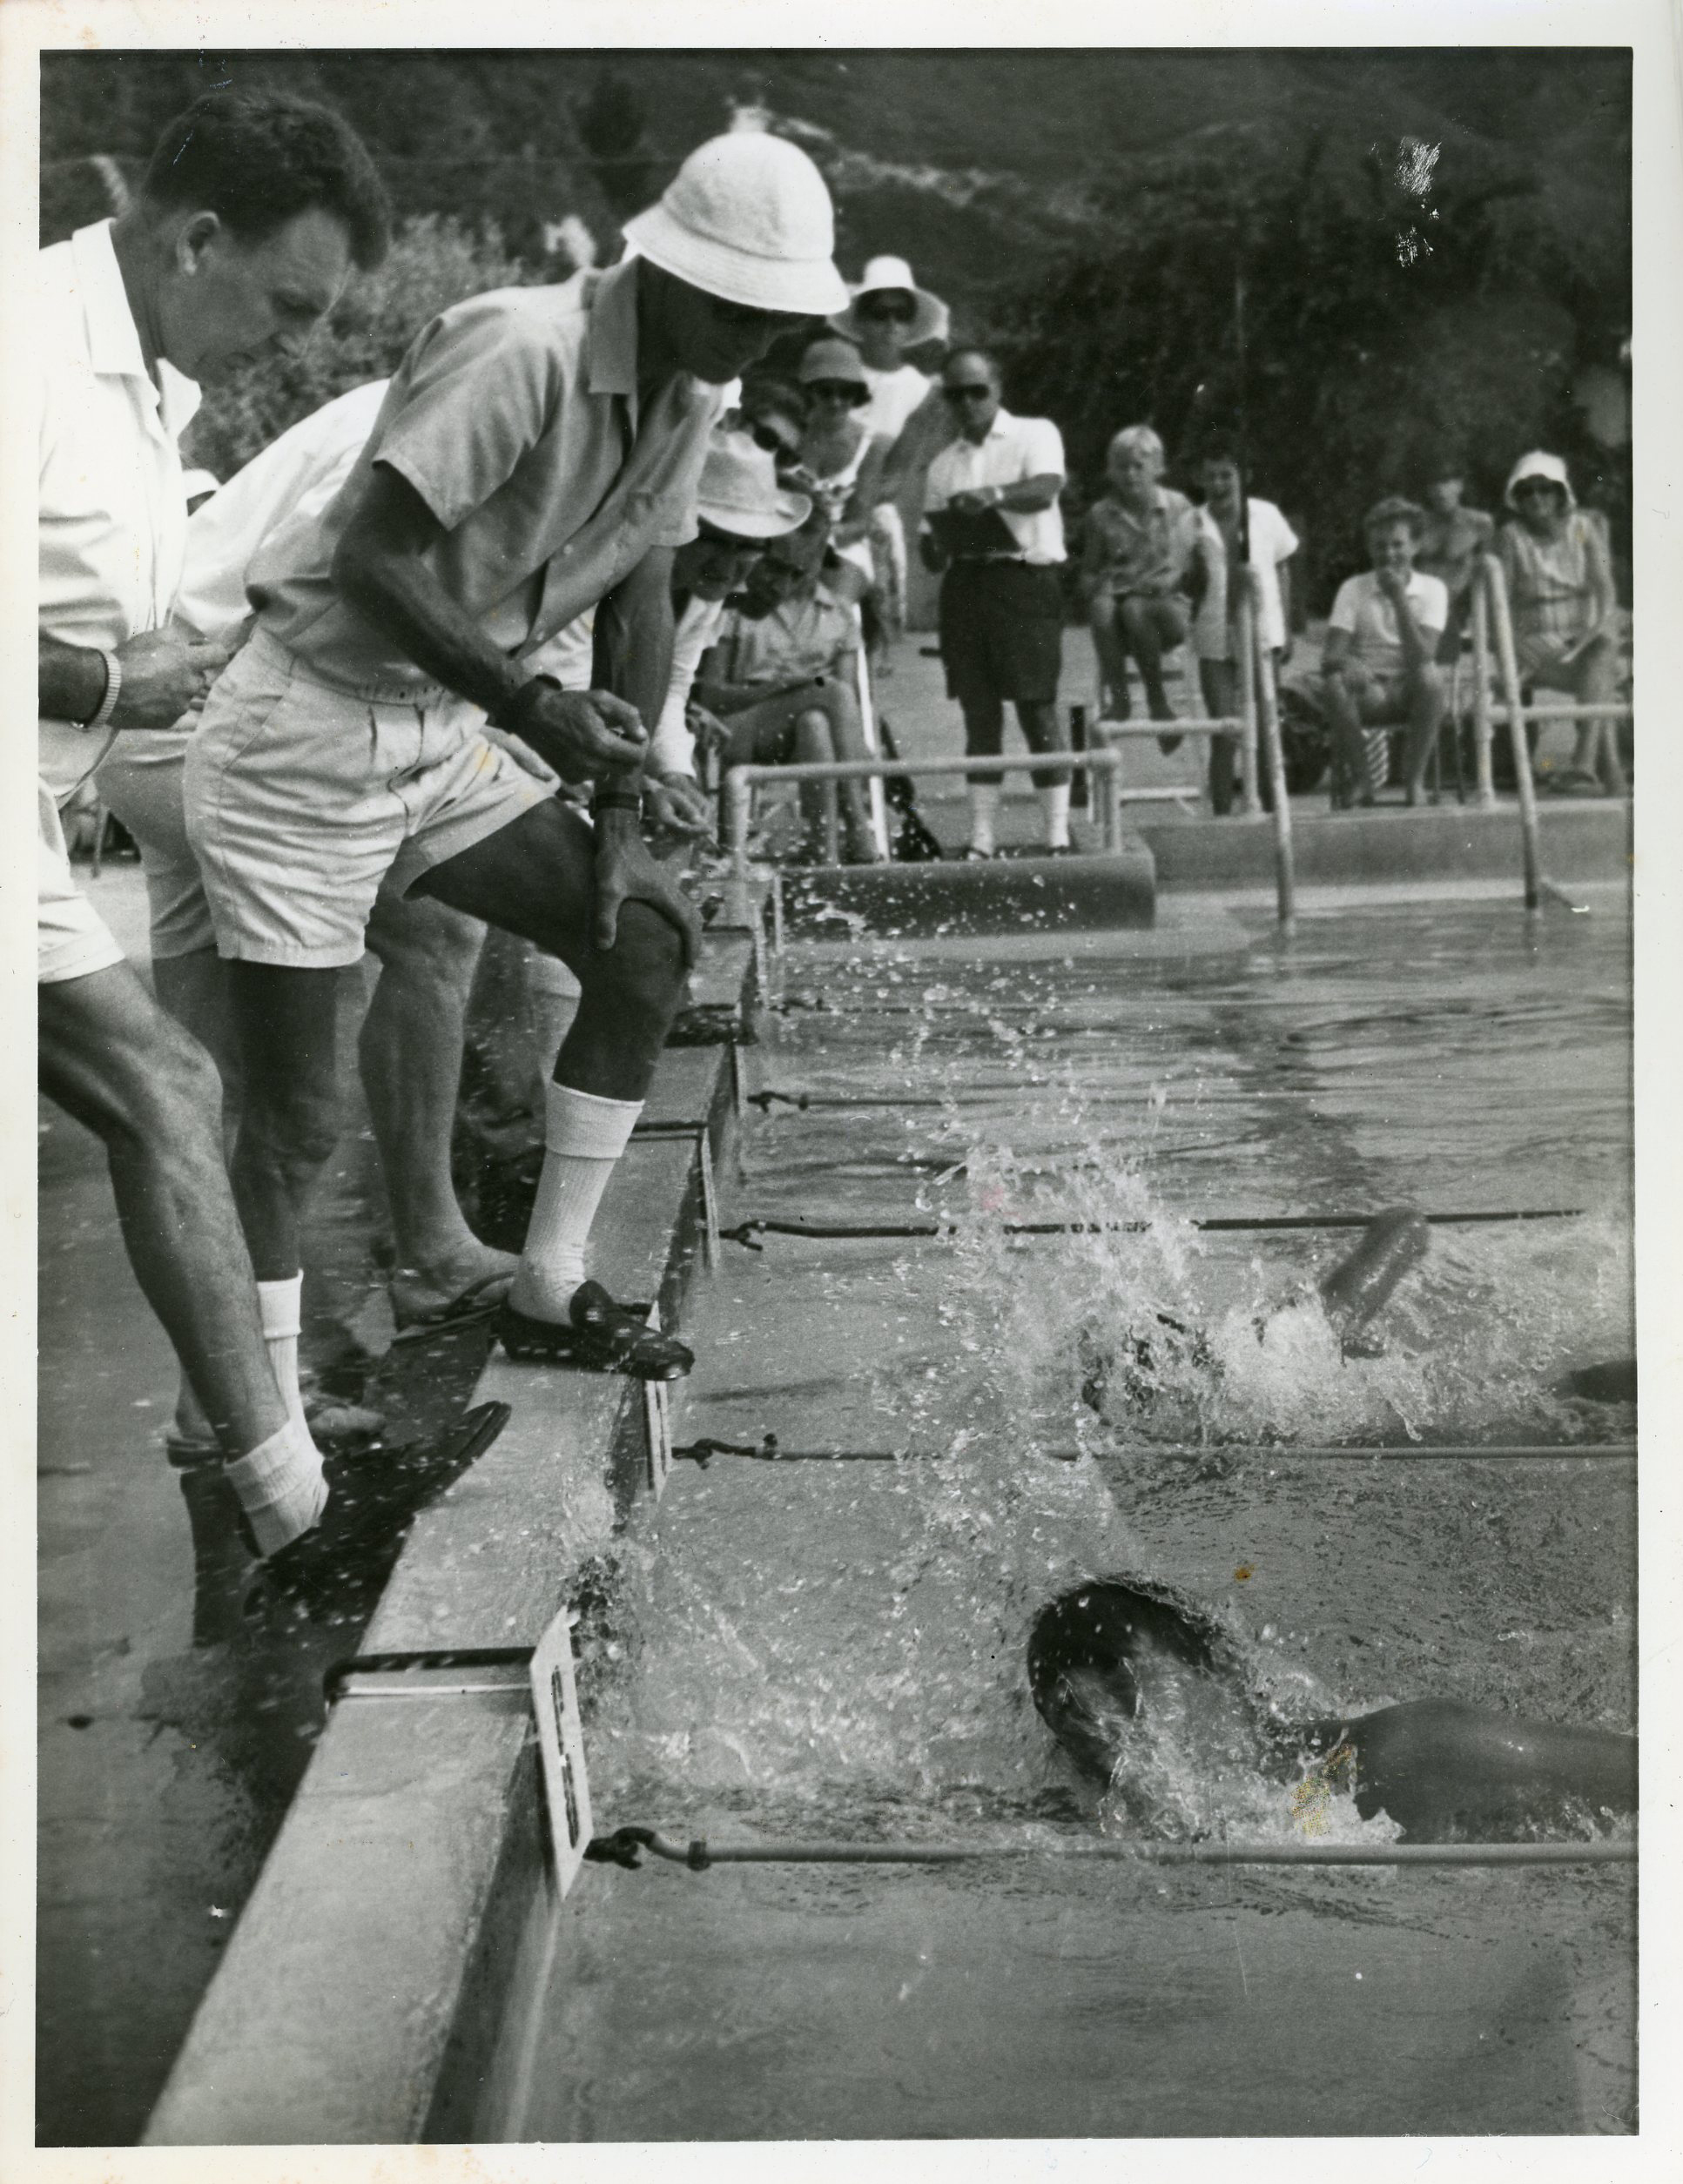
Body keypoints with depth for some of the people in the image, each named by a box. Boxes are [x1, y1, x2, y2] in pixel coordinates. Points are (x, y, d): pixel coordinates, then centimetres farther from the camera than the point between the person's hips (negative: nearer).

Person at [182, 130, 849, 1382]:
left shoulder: (695, 391, 4)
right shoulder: (523, 350, -23)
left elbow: (642, 600, 10)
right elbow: (370, 561, -26)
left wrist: (619, 817, 4)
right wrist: (534, 707, -29)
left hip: (446, 746, 8)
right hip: (305, 742, -8)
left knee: (648, 938, 1)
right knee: (294, 1121, -7)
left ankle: (550, 1296, 13)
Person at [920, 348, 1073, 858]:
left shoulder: (1035, 434, 6)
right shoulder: (943, 464, 20)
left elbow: (1045, 489, -14)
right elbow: (931, 547, 19)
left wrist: (995, 494, -33)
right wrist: (936, 547, -6)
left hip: (1025, 581, -4)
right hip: (964, 583, 4)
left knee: (1038, 709, -8)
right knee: (979, 714, 4)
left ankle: (1058, 836, -5)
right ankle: (980, 840, 5)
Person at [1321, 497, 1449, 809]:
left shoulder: (1432, 589, 0)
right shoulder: (1353, 589, 3)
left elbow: (1422, 656, -15)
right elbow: (1330, 656, -7)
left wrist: (1399, 597, -18)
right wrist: (1347, 662, -32)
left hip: (1411, 693, 0)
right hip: (1369, 693, 1)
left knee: (1430, 676, -34)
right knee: (1337, 681, -32)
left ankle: (1414, 778, -18)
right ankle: (1359, 779, -15)